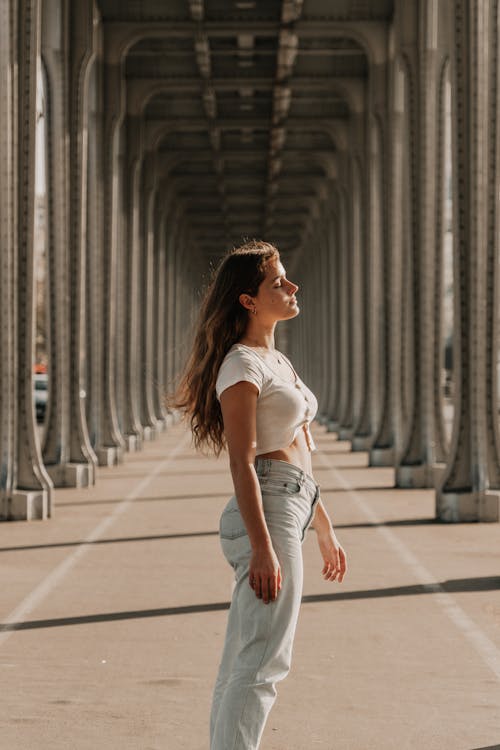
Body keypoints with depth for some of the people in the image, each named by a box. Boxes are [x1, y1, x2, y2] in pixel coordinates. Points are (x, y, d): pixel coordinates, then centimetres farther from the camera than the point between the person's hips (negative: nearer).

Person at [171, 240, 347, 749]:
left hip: (291, 510, 9)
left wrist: (325, 531, 24)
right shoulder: (242, 364, -10)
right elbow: (242, 464, -16)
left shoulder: (278, 361, 19)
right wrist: (263, 549, -22)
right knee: (263, 663, -12)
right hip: (265, 514, -9)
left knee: (240, 667, 9)